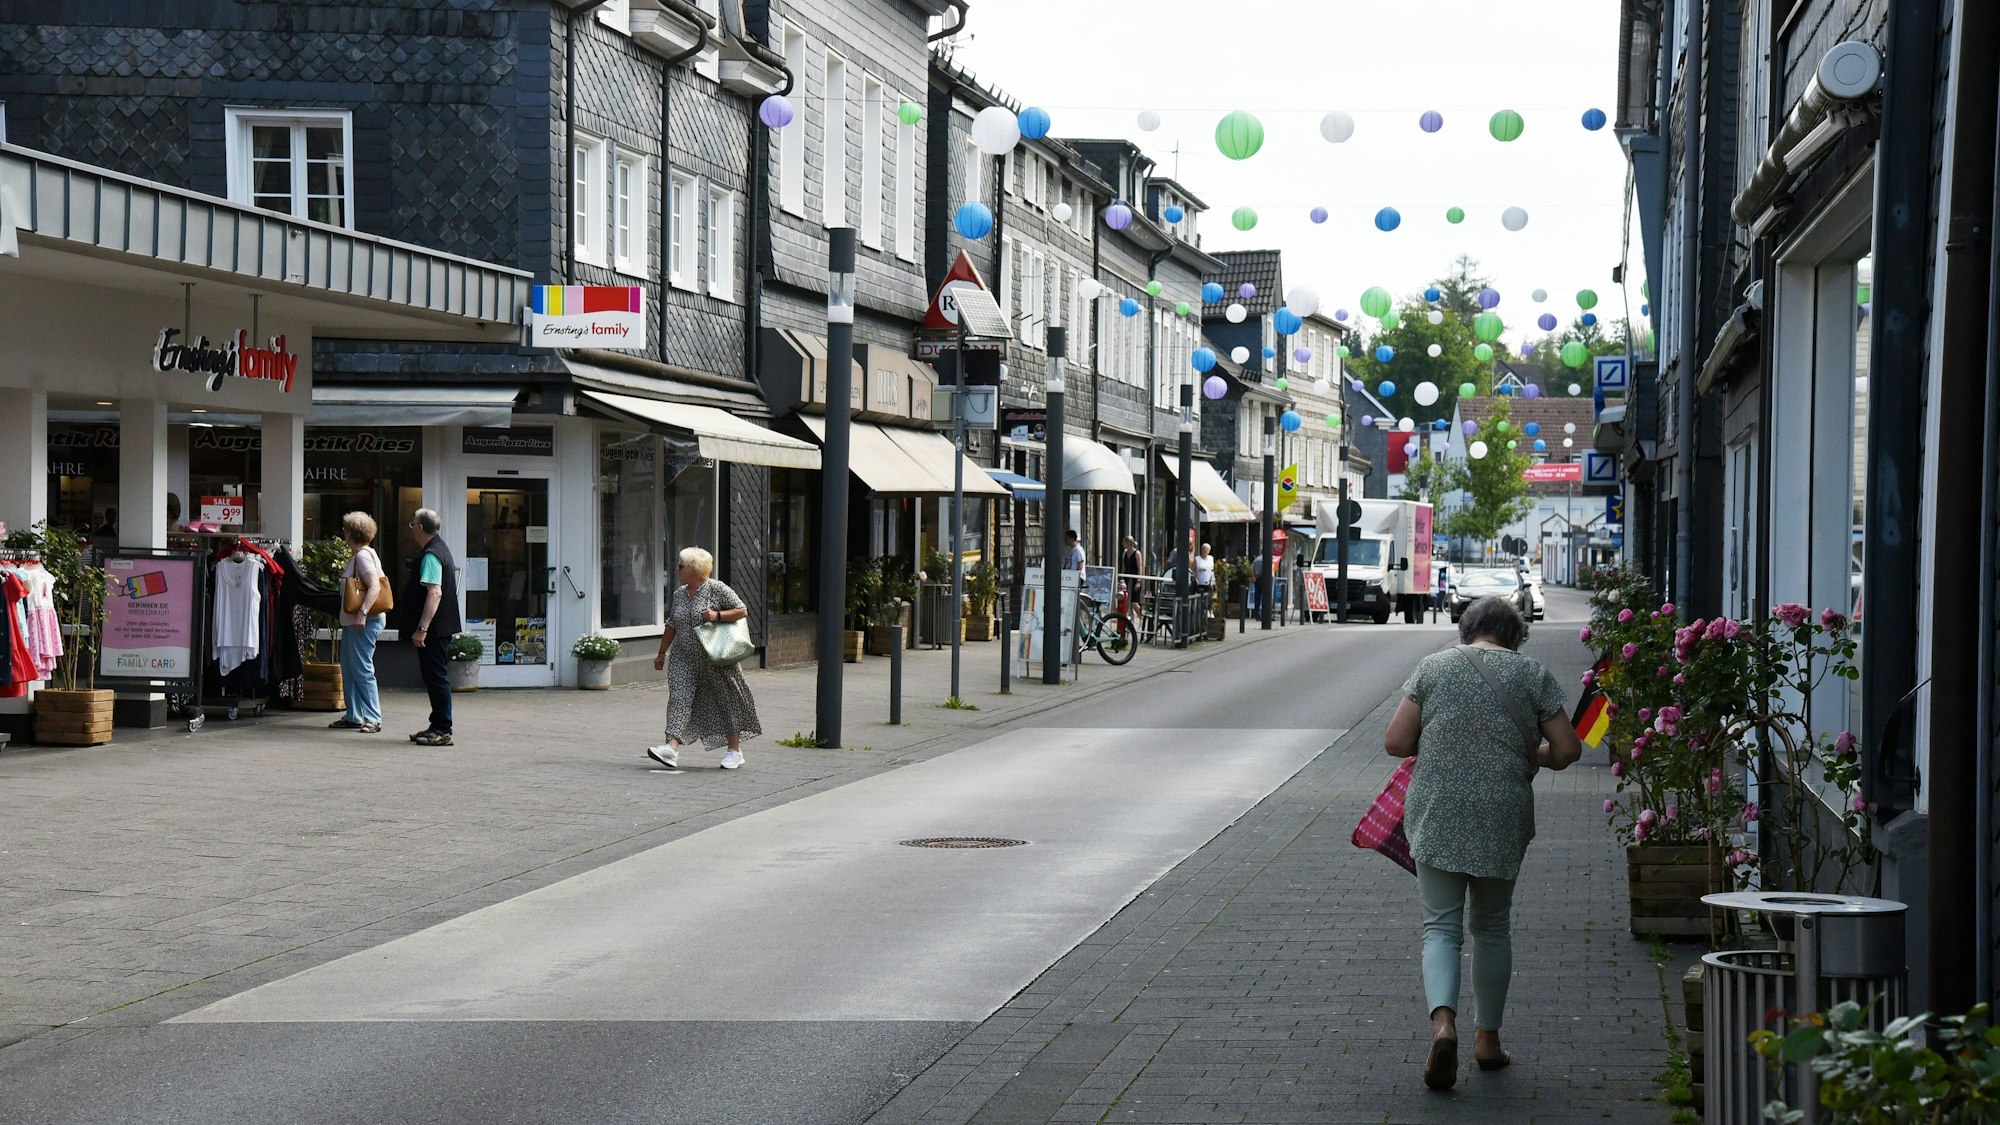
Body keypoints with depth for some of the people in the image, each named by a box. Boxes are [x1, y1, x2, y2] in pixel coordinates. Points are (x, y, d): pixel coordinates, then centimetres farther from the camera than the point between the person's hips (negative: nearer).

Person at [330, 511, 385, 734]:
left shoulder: (363, 555, -13)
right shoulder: (356, 555, 17)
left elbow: (375, 587, -24)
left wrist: (363, 613, -32)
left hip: (364, 623, -11)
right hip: (352, 622, 11)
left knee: (362, 670, -10)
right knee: (348, 668, 13)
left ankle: (373, 719, -8)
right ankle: (353, 716, 18)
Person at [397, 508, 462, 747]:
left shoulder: (430, 555, -17)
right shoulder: (440, 549, 15)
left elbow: (435, 593, -26)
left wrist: (422, 628, -29)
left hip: (434, 628, -11)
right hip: (442, 627, 11)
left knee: (436, 676, -7)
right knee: (435, 676, 14)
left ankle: (442, 731, -6)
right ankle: (438, 727, 20)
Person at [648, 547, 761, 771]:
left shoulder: (717, 590, -7)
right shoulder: (679, 594, 10)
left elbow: (742, 611, -7)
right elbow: (671, 627, 19)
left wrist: (717, 615, -20)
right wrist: (662, 653, 21)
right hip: (684, 658, 5)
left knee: (726, 701, 5)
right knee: (679, 698, -9)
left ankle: (734, 749, 16)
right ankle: (672, 748, -19)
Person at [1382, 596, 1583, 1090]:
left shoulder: (1432, 666, 3)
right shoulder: (1532, 674, 3)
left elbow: (1395, 742, -1)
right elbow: (1567, 750, 1)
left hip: (1437, 813, 0)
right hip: (1503, 817, 1)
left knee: (1441, 925, 3)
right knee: (1492, 926, 17)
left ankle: (1443, 1021, -22)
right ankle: (1488, 1037, 24)